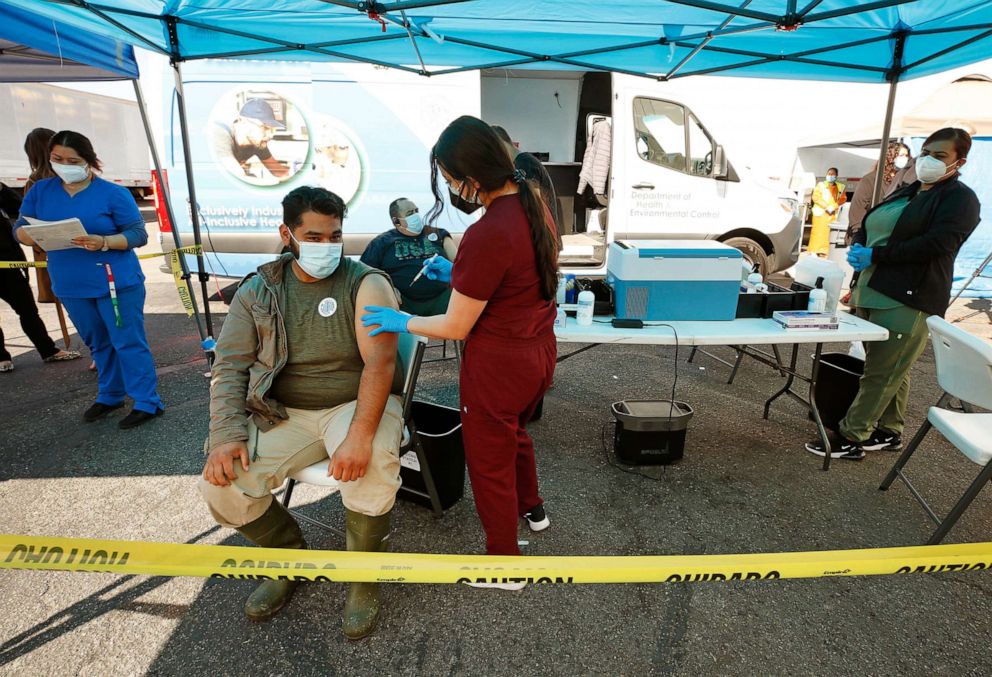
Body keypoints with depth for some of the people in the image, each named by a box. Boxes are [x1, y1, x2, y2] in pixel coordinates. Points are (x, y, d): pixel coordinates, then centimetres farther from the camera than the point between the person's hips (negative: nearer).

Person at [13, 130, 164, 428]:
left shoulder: (113, 193, -7)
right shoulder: (40, 190, 7)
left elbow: (138, 234, -10)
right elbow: (20, 230, 7)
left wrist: (104, 242, -26)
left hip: (117, 282, -5)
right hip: (71, 287, 5)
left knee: (129, 342, -3)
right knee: (98, 344, 17)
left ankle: (147, 402, 3)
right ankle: (109, 395, 31)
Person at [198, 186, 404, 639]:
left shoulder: (366, 284, -10)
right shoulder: (258, 291, 4)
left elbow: (379, 363, -21)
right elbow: (230, 365, 2)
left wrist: (360, 434, -34)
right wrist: (226, 435, -13)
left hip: (357, 404, -4)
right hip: (285, 415, 4)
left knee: (372, 471, -33)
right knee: (220, 485, -12)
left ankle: (362, 577, -1)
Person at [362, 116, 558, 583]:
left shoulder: (485, 236, -30)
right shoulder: (535, 204, -2)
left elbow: (455, 327, -20)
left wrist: (399, 321, -4)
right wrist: (458, 274, 10)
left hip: (498, 366, -9)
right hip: (539, 352, 9)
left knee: (489, 465, 15)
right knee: (515, 431, 34)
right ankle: (531, 508, 58)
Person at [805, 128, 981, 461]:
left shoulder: (960, 198, -3)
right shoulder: (904, 193, 20)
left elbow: (937, 244, -17)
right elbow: (866, 226, 19)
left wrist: (875, 255, -18)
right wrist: (857, 247, -4)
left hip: (908, 299, -8)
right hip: (871, 293, 8)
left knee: (881, 372, -6)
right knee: (892, 369, 15)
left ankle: (850, 439, -2)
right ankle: (890, 432, 25)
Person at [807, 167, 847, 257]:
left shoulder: (840, 187, 15)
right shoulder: (821, 184, 6)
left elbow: (843, 198, 11)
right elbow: (816, 197, -4)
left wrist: (834, 207, -6)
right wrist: (826, 207, -12)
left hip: (833, 213, 3)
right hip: (820, 212, -3)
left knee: (828, 233, -2)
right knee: (818, 232, -5)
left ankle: (823, 252, 0)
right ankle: (814, 251, -4)